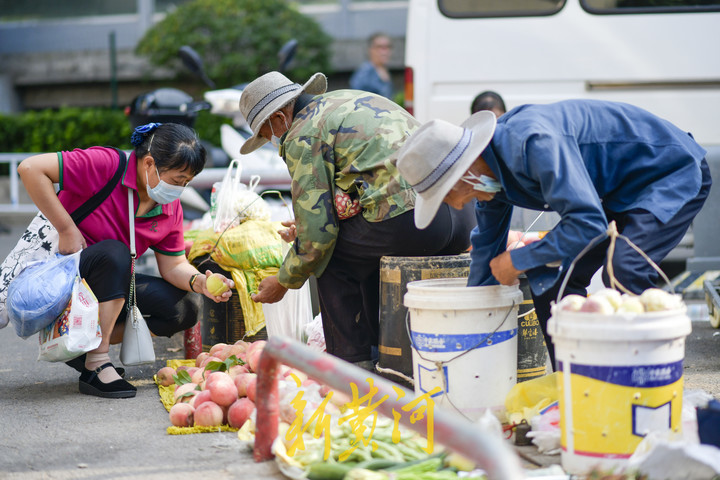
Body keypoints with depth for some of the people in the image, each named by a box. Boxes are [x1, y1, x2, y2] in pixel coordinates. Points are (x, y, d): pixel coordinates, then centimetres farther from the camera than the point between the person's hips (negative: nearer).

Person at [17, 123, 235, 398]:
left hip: (107, 286, 7)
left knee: (185, 309, -7)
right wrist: (67, 229, -26)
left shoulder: (171, 209, 0)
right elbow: (31, 168, -28)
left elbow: (173, 265, 3)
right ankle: (97, 366, -29)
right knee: (113, 252, -36)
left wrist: (198, 282, -20)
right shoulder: (104, 165, -23)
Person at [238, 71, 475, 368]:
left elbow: (318, 232, -2)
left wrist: (284, 282, 11)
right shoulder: (349, 100, 28)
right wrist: (306, 227, 35)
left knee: (331, 257, 12)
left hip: (409, 218, -9)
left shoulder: (302, 135, 1)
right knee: (369, 250, 31)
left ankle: (352, 366, 11)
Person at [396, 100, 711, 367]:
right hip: (616, 191, 9)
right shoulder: (489, 167, -3)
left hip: (673, 176, -9)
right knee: (549, 279, 2)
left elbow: (588, 224, -38)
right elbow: (486, 246, 13)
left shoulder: (534, 143, -35)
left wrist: (518, 261, -25)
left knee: (623, 271, -30)